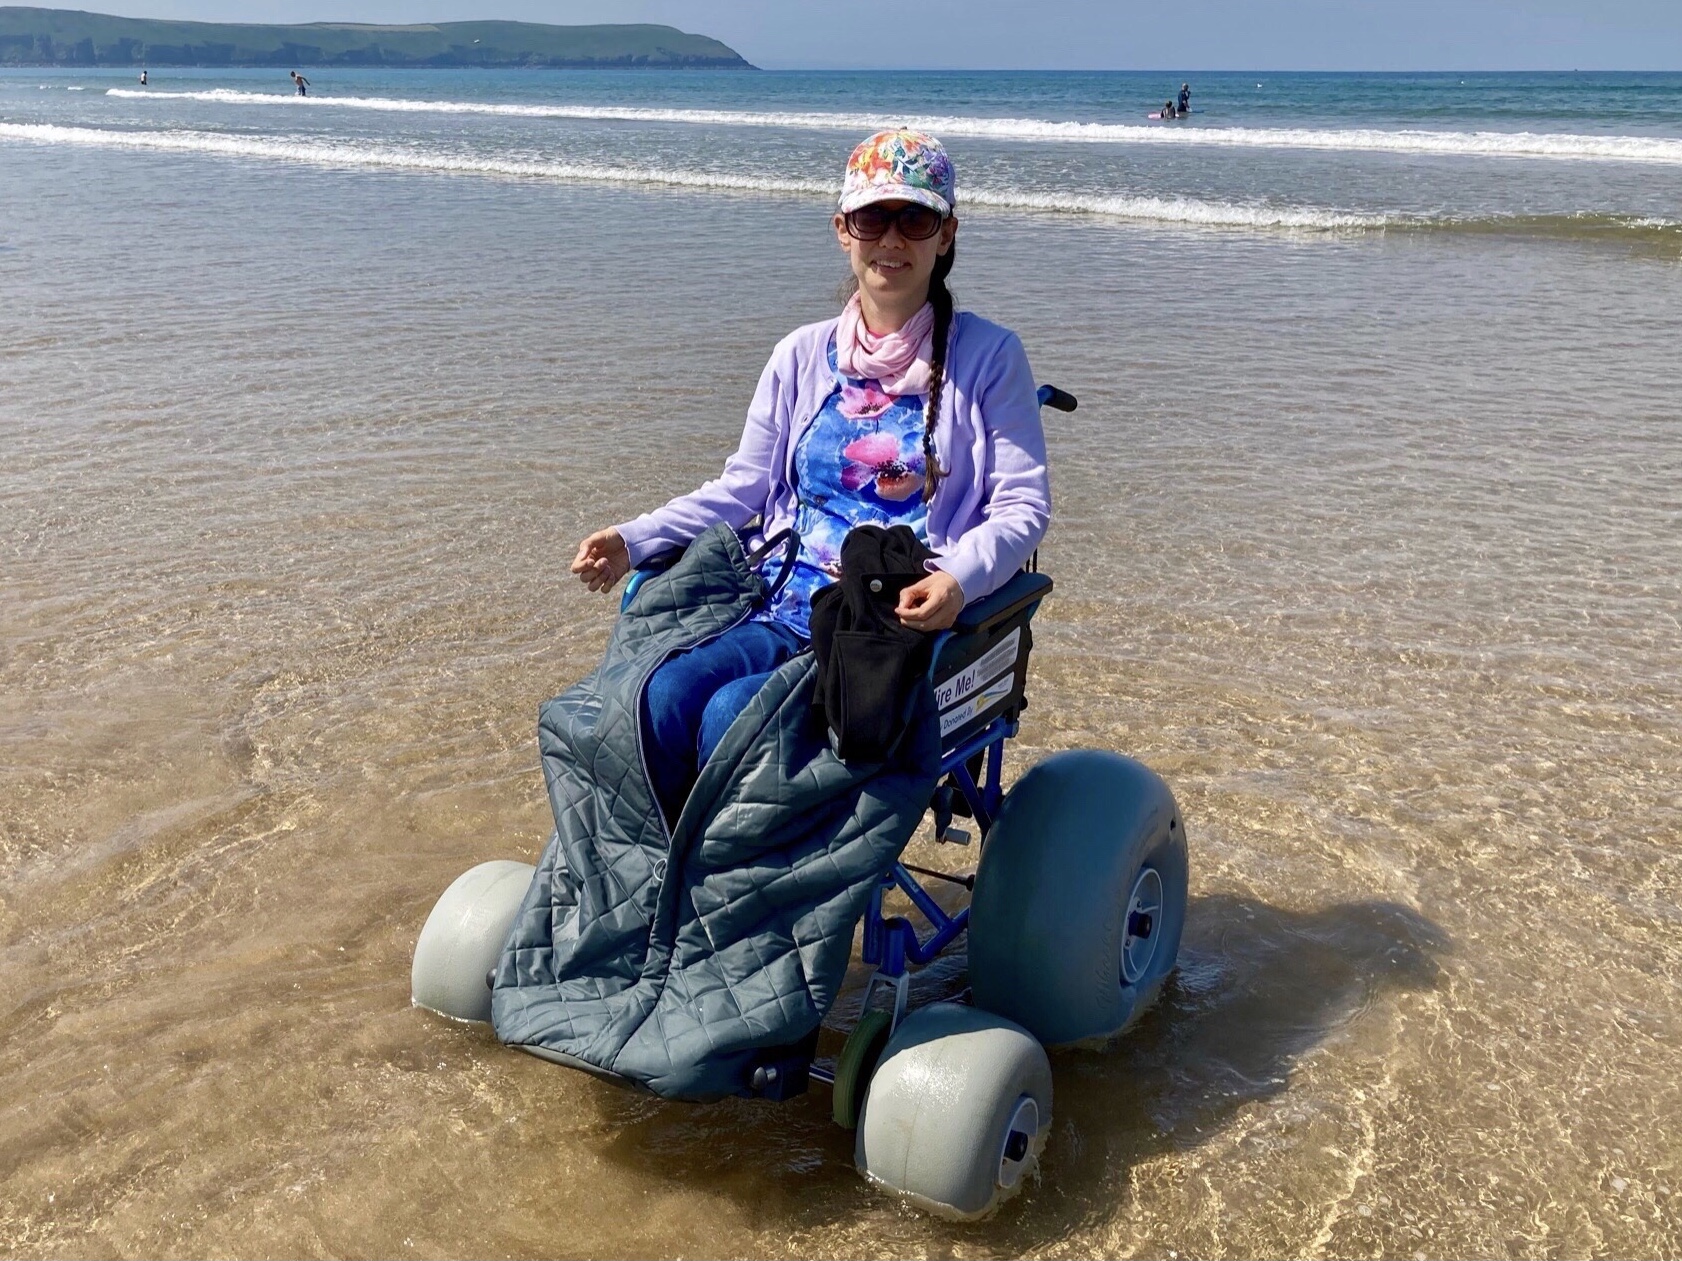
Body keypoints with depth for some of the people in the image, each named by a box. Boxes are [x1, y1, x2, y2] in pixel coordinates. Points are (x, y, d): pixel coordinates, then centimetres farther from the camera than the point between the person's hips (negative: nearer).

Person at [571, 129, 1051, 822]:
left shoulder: (988, 355, 3)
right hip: (787, 611, 4)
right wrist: (633, 540, 2)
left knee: (732, 714, -29)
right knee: (664, 695, -26)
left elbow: (1024, 505, -3)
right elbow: (741, 488, 17)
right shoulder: (802, 356, 15)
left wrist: (958, 579, -24)